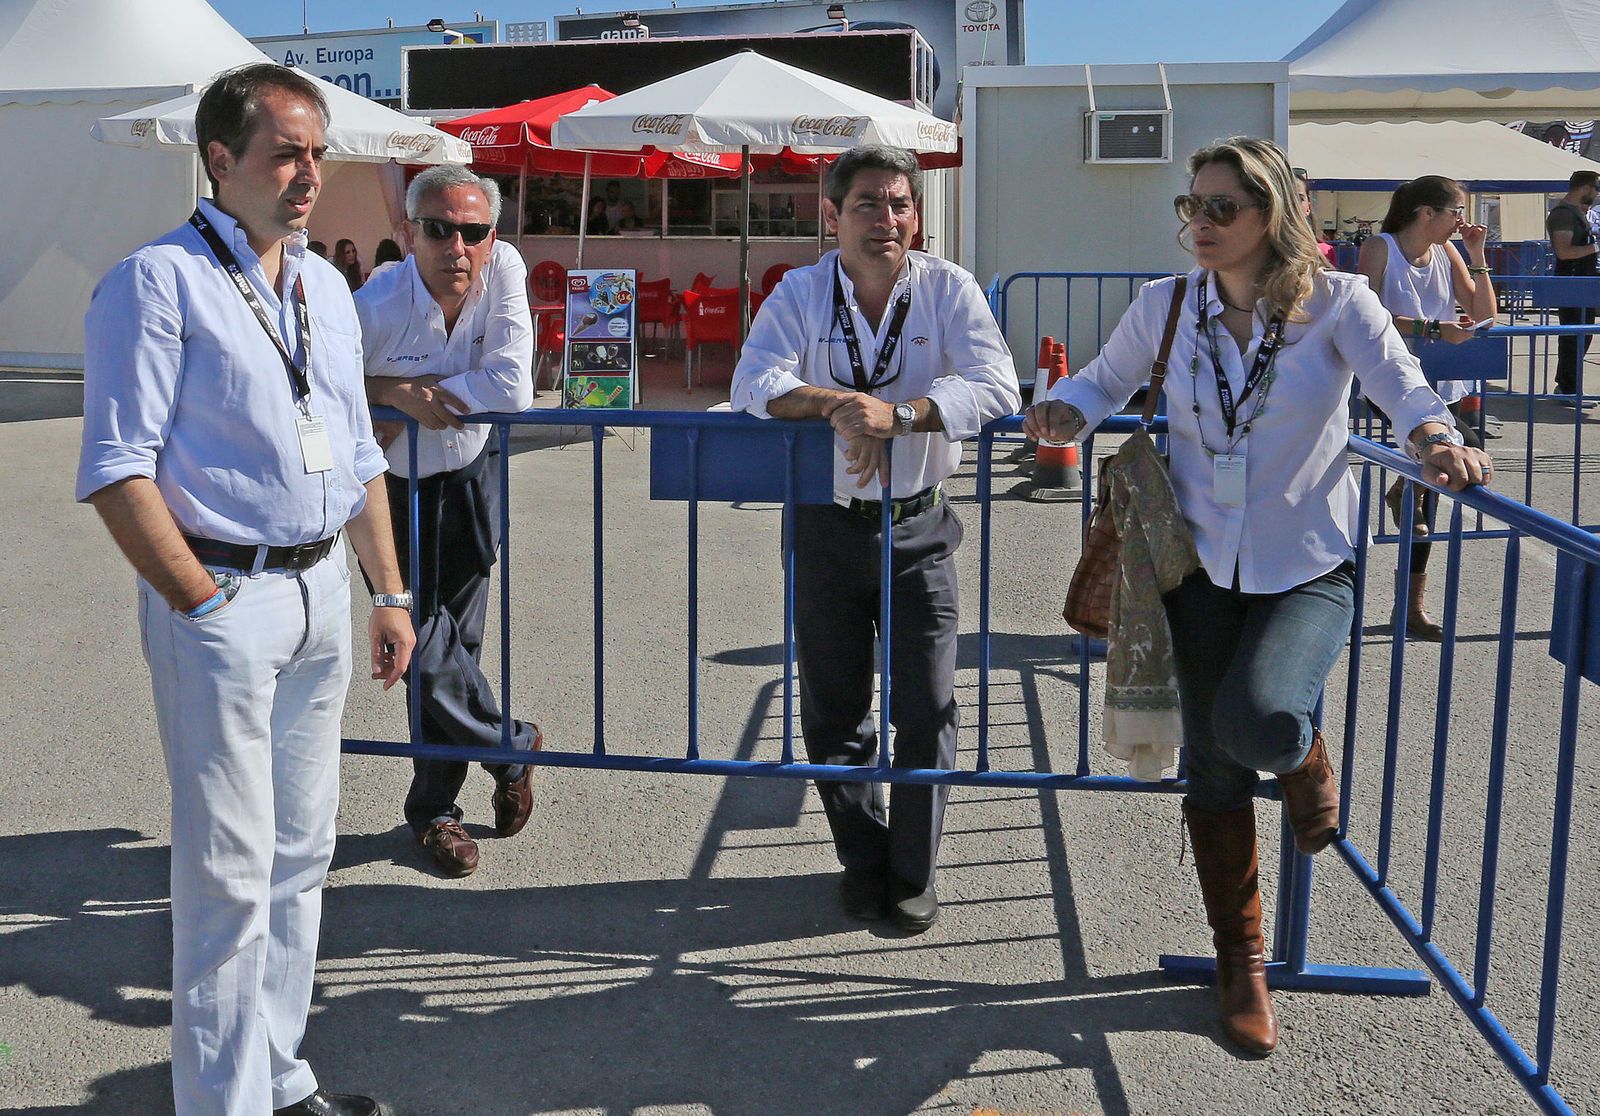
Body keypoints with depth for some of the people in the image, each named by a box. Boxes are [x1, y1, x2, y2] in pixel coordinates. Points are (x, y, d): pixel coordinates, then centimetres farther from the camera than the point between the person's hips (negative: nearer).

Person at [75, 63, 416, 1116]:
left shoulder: (327, 287, 14)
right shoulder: (159, 281, -8)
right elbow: (118, 470, -13)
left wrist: (390, 594, 14)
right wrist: (201, 602, -15)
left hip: (322, 592, 7)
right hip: (221, 597, -7)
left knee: (301, 853, 15)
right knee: (231, 871, -1)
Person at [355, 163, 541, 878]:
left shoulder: (504, 270, -19)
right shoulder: (374, 309, -26)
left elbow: (513, 389, -24)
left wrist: (414, 392, -24)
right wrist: (391, 391, -28)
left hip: (472, 478, 2)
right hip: (391, 490, -2)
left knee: (457, 639, 8)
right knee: (422, 642, -6)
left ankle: (433, 807, 26)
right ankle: (513, 746, 21)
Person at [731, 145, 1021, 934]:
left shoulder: (947, 289, -6)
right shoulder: (800, 293, -4)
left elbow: (997, 387, -20)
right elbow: (753, 383, -18)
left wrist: (897, 413, -35)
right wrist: (837, 406, -36)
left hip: (917, 527, -1)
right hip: (827, 527, 1)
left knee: (927, 710, 1)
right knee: (833, 711, 11)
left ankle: (912, 875, 20)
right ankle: (863, 862, 30)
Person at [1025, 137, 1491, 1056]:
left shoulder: (1335, 303, -7)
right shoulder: (1166, 307, 1)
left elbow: (1399, 380, -20)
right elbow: (1106, 380, 12)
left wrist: (1436, 438, -41)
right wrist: (1065, 411, -11)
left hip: (1308, 566, -3)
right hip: (1203, 564, 3)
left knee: (1257, 722, -29)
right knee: (1215, 771, 7)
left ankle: (1306, 755, 14)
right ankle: (1243, 962, 28)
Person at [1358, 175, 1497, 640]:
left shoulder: (1447, 253, 9)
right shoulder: (1380, 249, -8)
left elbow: (1484, 317, 7)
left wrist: (1477, 257, -1)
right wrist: (1431, 329, -25)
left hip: (1442, 385, 6)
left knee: (1428, 484, 5)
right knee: (1468, 450, -25)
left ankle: (1412, 603, 14)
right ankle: (1407, 492, 7)